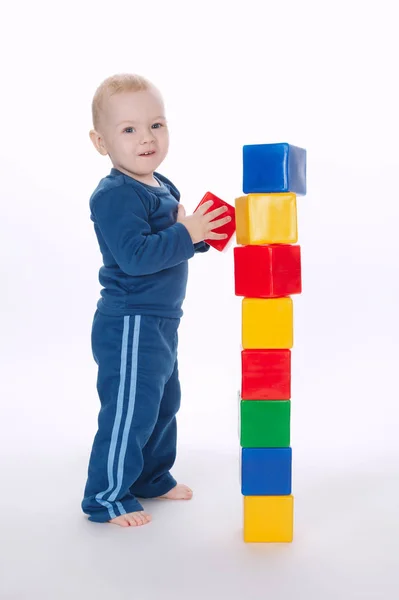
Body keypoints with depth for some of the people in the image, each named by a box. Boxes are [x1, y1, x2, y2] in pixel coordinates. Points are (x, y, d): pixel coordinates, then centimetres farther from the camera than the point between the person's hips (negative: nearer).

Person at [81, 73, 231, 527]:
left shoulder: (161, 188, 11)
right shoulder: (114, 196, -20)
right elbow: (135, 254, -30)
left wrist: (202, 233, 2)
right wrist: (186, 234, -28)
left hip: (160, 323, 10)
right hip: (128, 326, -10)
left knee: (164, 404, 22)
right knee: (129, 411, -2)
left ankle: (153, 477, 40)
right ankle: (106, 497, 14)